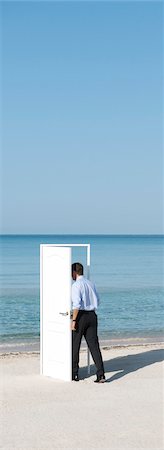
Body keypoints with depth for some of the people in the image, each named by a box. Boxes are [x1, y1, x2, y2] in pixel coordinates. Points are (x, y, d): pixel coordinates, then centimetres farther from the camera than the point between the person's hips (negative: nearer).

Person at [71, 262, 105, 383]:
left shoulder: (76, 285, -11)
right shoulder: (91, 284, 11)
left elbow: (77, 304, -20)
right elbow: (97, 301, 20)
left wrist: (74, 320, -18)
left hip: (81, 315, -6)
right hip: (92, 315, 6)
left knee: (74, 346, 8)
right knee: (94, 345, 4)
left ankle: (74, 374, 15)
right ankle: (101, 375, -4)